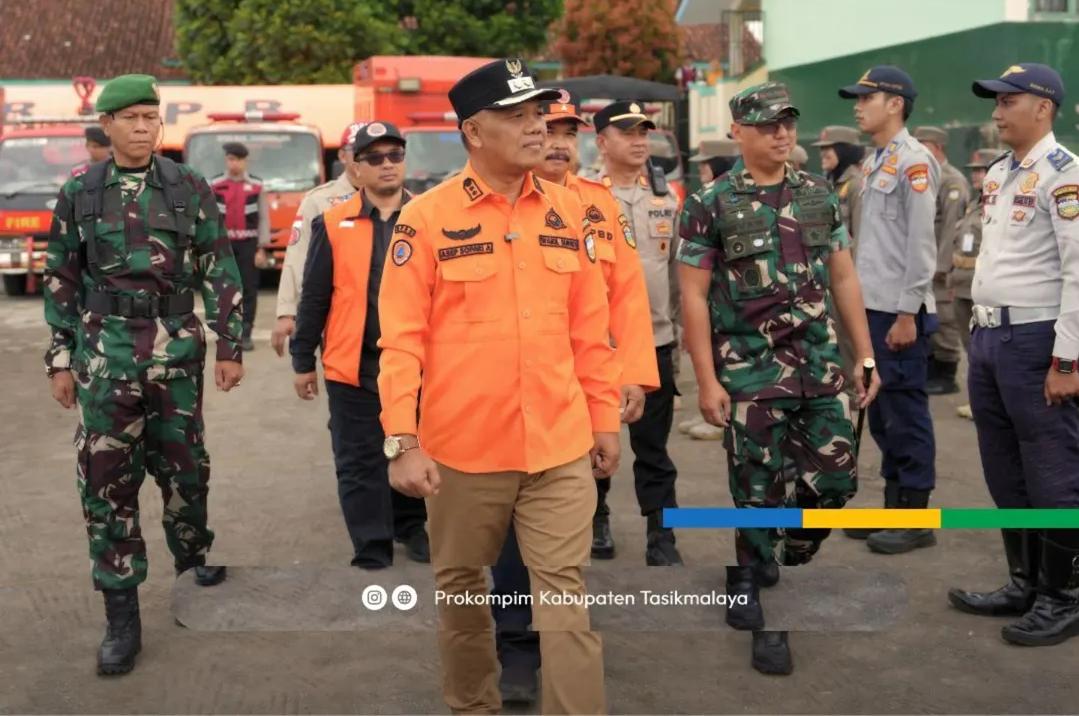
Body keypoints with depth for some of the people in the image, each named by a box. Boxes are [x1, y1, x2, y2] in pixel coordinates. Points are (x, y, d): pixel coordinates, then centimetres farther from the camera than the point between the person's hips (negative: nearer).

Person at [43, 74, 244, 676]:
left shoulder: (191, 189, 2)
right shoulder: (79, 194, 4)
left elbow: (221, 272, 4)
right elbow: (62, 281, 8)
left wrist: (230, 346, 1)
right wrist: (62, 359, 5)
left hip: (177, 348, 0)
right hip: (106, 352, 0)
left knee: (183, 463, 10)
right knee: (107, 476, -1)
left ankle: (194, 553, 39)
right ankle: (122, 615, 7)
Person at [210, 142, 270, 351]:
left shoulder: (256, 186, 2)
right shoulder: (215, 185, 2)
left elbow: (263, 218, 0)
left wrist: (261, 248, -4)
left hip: (248, 243, -1)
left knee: (249, 288, -1)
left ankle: (245, 333, 5)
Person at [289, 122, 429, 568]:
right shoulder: (333, 225, -1)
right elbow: (314, 298, 3)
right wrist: (303, 360, 4)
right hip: (356, 365, -1)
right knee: (360, 463, 6)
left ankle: (412, 526, 37)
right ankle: (372, 555, 18)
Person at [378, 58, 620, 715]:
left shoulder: (569, 212, 4)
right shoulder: (427, 218, -7)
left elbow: (590, 330, 9)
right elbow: (402, 338, -8)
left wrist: (606, 420, 10)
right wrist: (403, 441, -13)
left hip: (560, 444, 2)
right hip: (462, 446, -1)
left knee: (565, 597, 1)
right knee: (461, 589, 16)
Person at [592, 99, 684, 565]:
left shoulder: (666, 199, 9)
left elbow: (678, 267, 13)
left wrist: (678, 326, 12)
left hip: (655, 340, 3)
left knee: (653, 446, 6)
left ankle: (661, 540, 11)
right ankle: (597, 520, 28)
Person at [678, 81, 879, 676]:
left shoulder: (820, 195, 7)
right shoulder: (710, 206, -6)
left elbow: (843, 279, 11)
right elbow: (694, 297, -7)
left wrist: (865, 358, 7)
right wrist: (707, 381, -12)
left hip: (818, 366, 4)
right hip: (749, 374, -4)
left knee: (835, 478, 4)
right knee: (758, 494, 3)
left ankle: (780, 564, 32)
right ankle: (763, 616, 17)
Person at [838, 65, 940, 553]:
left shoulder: (913, 161, -11)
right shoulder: (874, 162, 15)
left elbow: (920, 244, -16)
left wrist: (907, 312, -17)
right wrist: (861, 305, 15)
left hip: (899, 311, -9)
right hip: (872, 309, 9)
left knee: (906, 413, -2)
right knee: (881, 414, 13)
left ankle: (916, 518, 7)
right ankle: (893, 507, 23)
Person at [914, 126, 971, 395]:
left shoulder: (953, 181, -11)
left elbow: (953, 227, -17)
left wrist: (940, 266, -19)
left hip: (941, 265, -9)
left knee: (944, 320, -3)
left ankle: (946, 376, 4)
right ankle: (931, 372, 20)